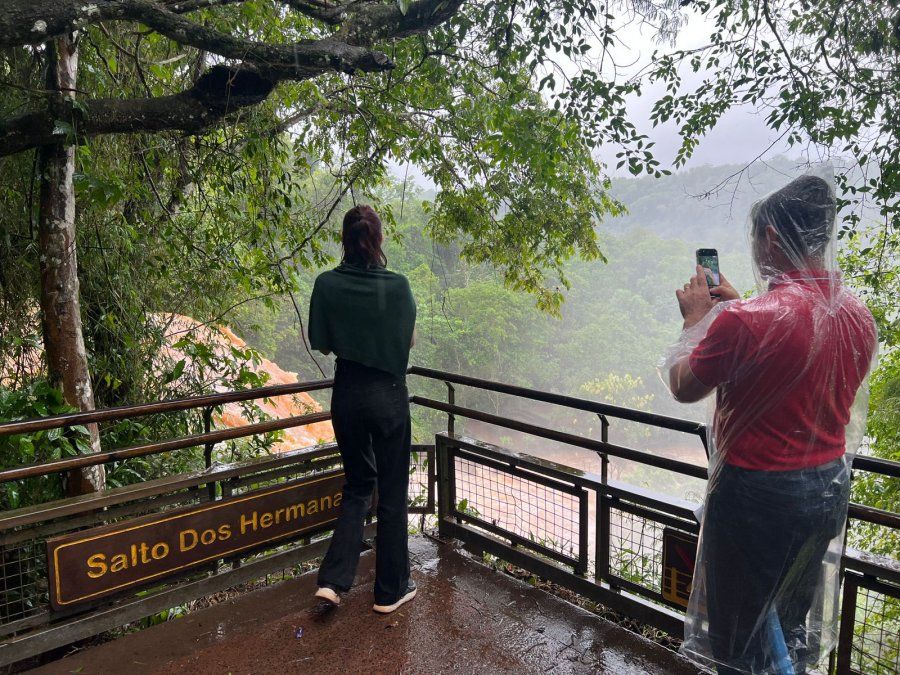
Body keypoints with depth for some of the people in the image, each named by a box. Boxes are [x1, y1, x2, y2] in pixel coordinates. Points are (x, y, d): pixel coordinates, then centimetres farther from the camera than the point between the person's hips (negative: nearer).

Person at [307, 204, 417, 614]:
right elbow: (410, 340, 0)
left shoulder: (327, 285, -8)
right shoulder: (398, 285, -13)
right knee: (392, 492, 11)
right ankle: (390, 590, 22)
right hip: (389, 395, -2)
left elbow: (321, 345, -1)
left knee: (358, 485, 20)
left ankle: (333, 579, 12)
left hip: (347, 395, 3)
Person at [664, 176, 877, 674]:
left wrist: (696, 318, 1)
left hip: (758, 494, -7)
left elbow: (683, 387, -12)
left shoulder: (744, 320, -26)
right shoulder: (859, 317, -2)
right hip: (829, 489, 7)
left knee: (740, 632, 13)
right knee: (795, 622, 26)